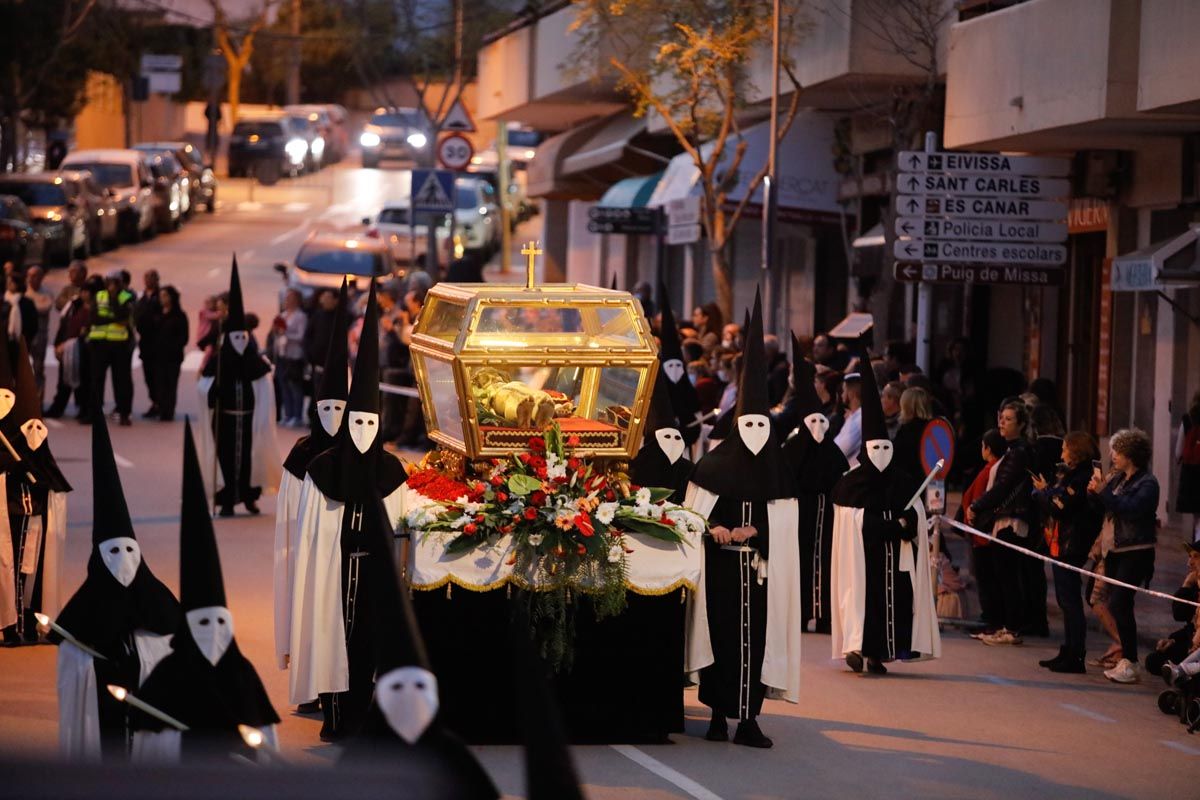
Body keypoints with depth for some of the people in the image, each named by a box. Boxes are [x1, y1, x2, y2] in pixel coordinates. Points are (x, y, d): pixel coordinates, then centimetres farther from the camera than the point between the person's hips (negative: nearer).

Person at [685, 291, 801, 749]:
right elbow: (694, 515, 3)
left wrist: (747, 533, -8)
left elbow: (783, 527, 7)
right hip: (722, 568, -1)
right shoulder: (714, 466, 0)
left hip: (762, 571, 1)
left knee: (757, 638, -3)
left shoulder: (776, 473, 5)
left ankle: (748, 718, -2)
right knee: (722, 635, -1)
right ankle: (719, 715, 9)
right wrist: (716, 531, -13)